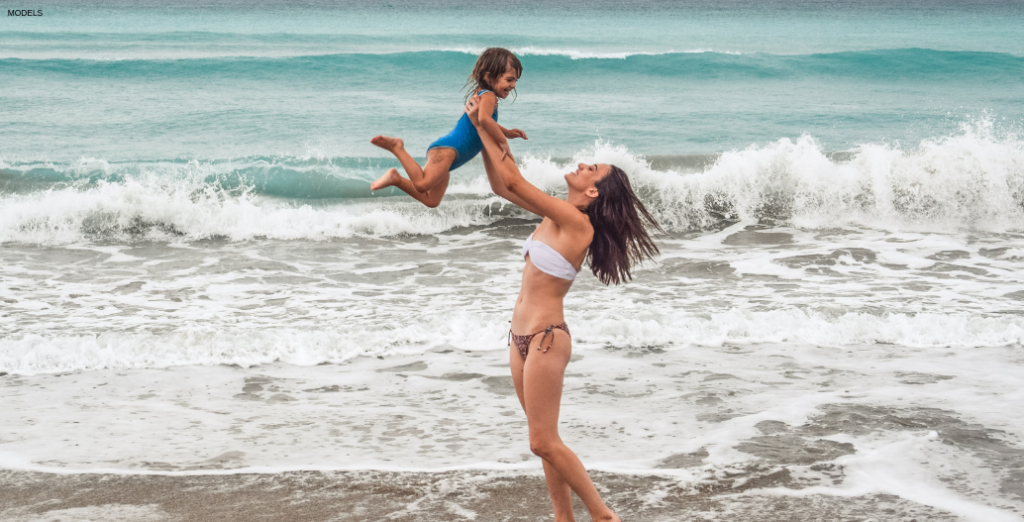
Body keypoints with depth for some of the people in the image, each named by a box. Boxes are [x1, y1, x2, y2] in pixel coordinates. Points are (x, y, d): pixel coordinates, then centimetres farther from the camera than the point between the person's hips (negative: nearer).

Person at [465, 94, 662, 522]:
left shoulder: (576, 222, -18)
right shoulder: (556, 215, 7)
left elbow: (512, 181, -18)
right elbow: (501, 184, 16)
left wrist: (482, 127, -10)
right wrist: (484, 134, 6)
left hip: (545, 339, -9)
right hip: (522, 337, 9)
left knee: (544, 442, -6)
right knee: (545, 440, 12)